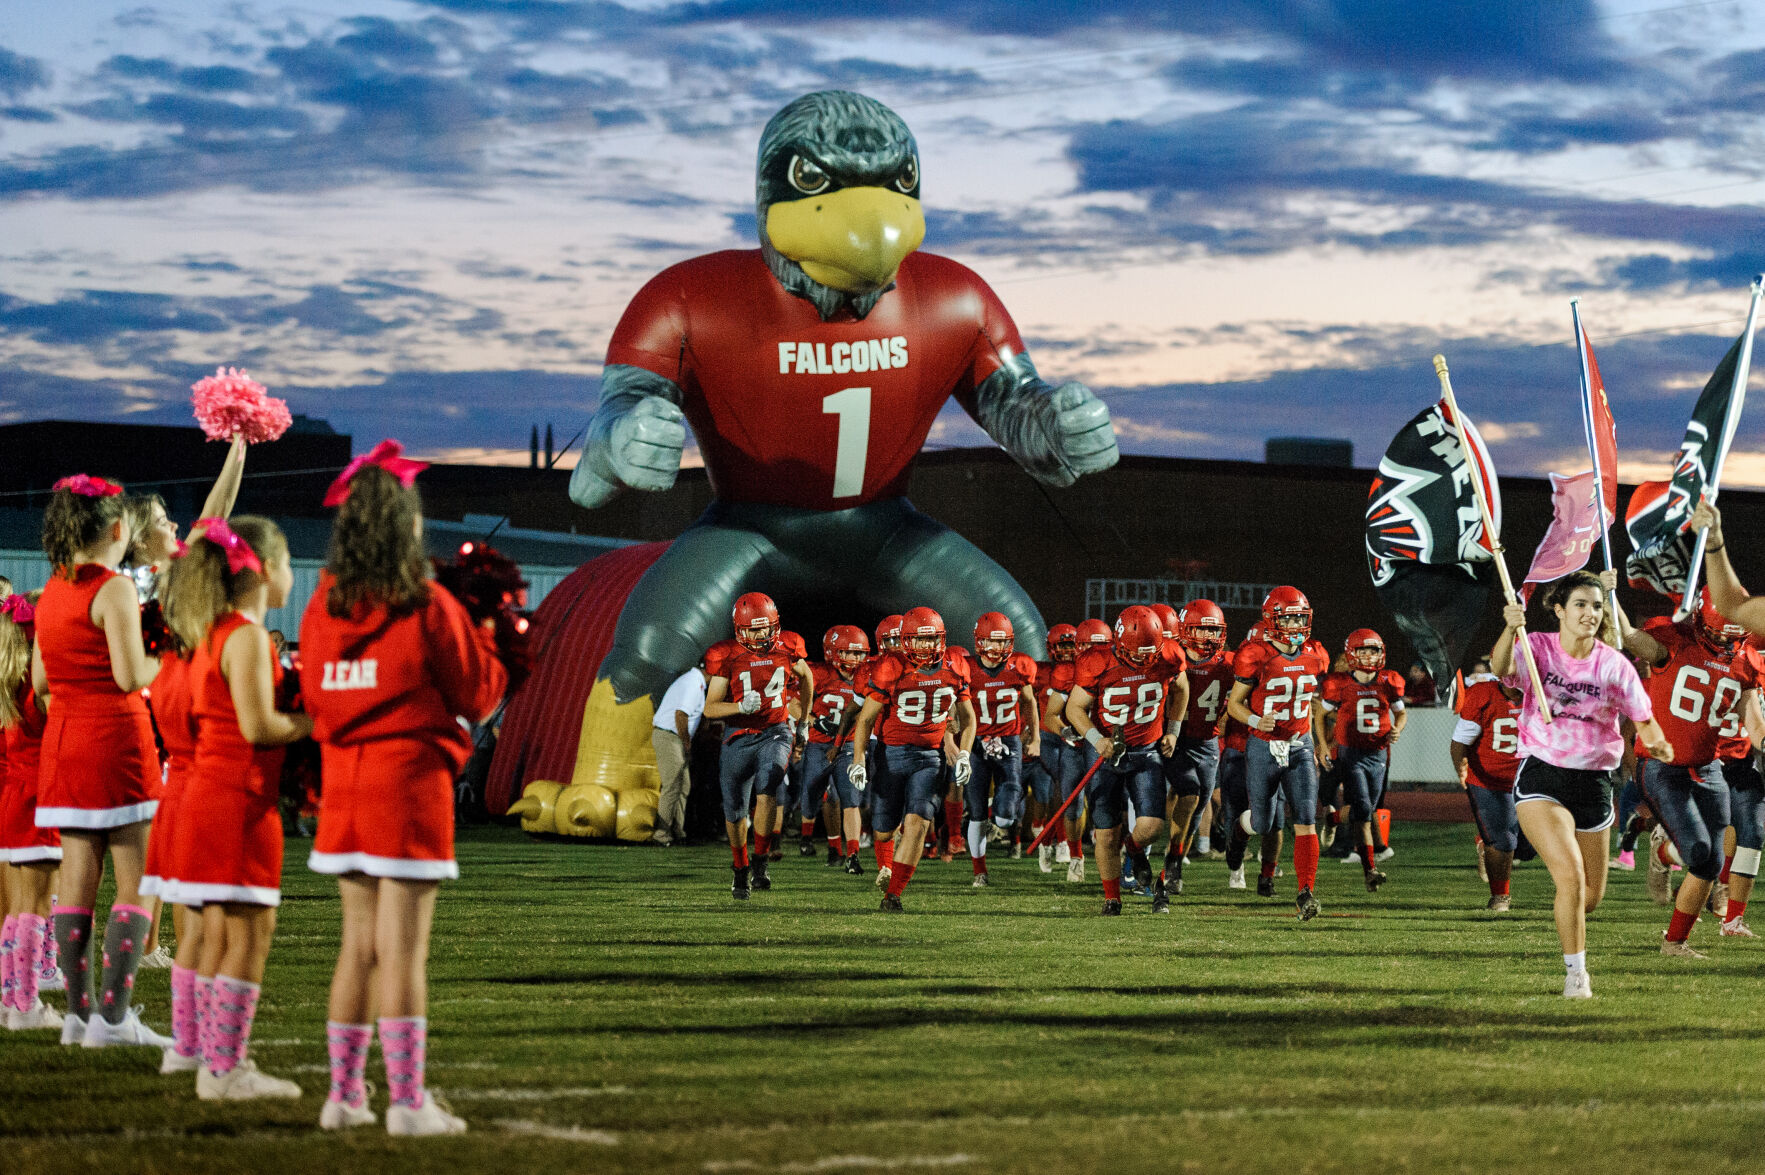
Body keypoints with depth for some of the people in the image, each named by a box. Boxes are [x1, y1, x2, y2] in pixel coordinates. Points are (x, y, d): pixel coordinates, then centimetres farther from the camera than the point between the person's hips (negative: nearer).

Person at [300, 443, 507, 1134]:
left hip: (344, 782, 5)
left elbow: (312, 694, 12)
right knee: (403, 949, -5)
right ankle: (407, 1101, -4)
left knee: (358, 946, 13)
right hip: (411, 784, -5)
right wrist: (489, 640, 15)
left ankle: (344, 1093, 15)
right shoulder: (428, 607, -11)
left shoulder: (324, 606, 3)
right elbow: (478, 694, -2)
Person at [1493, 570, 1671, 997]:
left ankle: (1573, 945, 44)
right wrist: (1509, 632, -46)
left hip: (1594, 781, 3)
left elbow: (1643, 719, 2)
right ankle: (1575, 971, -10)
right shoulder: (1538, 648, -5)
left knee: (1591, 894, 11)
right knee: (1570, 874, -22)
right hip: (1541, 777, -3)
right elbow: (1501, 666, -26)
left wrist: (1656, 742, -21)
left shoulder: (1614, 665, -1)